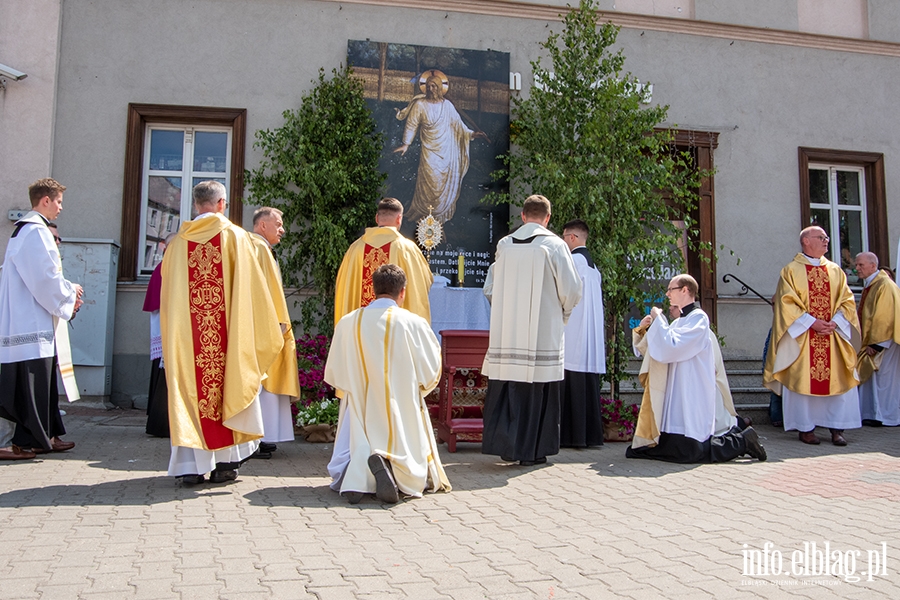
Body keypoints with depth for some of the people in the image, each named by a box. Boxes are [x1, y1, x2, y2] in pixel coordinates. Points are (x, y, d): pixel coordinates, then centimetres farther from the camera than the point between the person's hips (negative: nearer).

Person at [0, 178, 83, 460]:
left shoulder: (25, 229, 18)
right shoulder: (36, 231, -14)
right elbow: (45, 279, -19)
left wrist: (67, 293, 12)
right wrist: (71, 291, -4)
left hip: (28, 319, 10)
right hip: (33, 323, -10)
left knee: (43, 381, 14)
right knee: (34, 382, -5)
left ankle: (47, 435, 21)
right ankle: (24, 442, 1)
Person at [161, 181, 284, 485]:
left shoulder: (178, 243, 8)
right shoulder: (236, 236, -1)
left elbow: (167, 296, 13)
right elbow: (251, 288, -3)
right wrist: (260, 331, 4)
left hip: (185, 332, 2)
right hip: (225, 329, -2)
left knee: (189, 390, 6)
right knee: (228, 387, 8)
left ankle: (191, 466, 6)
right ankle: (225, 461, 11)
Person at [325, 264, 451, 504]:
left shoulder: (347, 323, -2)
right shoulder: (414, 323, -9)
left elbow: (333, 375, 6)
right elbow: (431, 374, -1)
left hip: (360, 412, 2)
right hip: (403, 414, -2)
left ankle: (355, 471, -16)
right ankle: (391, 466, -21)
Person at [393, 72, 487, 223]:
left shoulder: (447, 105, 3)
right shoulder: (419, 105, -7)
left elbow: (457, 124, 9)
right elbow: (411, 125, -4)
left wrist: (471, 134, 0)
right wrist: (406, 143, -11)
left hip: (447, 151, 4)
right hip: (430, 152, -4)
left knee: (447, 183, 11)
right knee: (431, 184, -4)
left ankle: (443, 214, 27)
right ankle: (426, 214, 12)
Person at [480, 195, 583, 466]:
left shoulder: (504, 245, 6)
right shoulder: (554, 245, -5)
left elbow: (490, 288, 12)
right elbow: (571, 289, -5)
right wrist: (562, 312, 14)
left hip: (507, 331, 4)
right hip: (543, 333, -3)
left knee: (507, 388, 8)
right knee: (537, 390, 3)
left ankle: (505, 445, 12)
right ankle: (530, 451, 9)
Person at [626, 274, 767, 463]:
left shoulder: (698, 318, -12)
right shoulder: (681, 321, 16)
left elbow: (670, 348, -25)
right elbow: (652, 352, 21)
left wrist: (658, 319, -13)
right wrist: (642, 329, 5)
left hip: (691, 397, -10)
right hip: (678, 397, 10)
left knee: (685, 451, -11)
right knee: (664, 446, 12)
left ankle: (742, 441, 5)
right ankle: (735, 430, 20)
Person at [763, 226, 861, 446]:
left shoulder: (835, 271, 13)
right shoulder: (791, 271, 2)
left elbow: (847, 301, 7)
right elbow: (786, 303, -6)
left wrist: (835, 322, -10)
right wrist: (811, 322, -16)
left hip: (834, 336, 4)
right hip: (803, 337, -3)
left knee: (839, 379, 0)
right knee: (803, 380, -2)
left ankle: (837, 428, 8)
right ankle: (806, 428, 7)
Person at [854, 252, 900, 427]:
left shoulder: (884, 285, -16)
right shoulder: (869, 286, 12)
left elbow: (884, 318, -19)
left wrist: (876, 344, -18)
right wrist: (869, 343, 12)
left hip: (884, 343, -9)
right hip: (873, 342, 9)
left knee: (883, 378, -2)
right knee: (870, 378, 9)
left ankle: (886, 417, 7)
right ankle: (873, 414, 15)